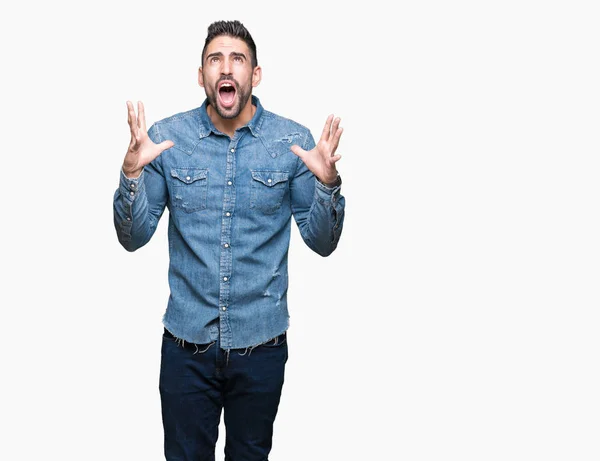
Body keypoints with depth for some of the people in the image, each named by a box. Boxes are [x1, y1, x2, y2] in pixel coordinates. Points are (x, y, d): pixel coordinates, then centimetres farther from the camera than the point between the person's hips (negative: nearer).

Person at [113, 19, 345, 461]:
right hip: (186, 340, 0)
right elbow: (133, 238, -4)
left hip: (261, 341, 0)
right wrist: (131, 172, -21)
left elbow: (322, 242, -5)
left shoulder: (294, 142, -7)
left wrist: (328, 182, -22)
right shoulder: (166, 137, -5)